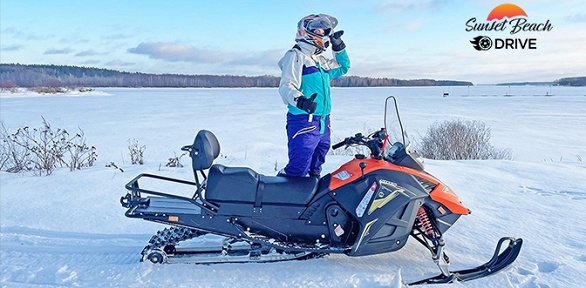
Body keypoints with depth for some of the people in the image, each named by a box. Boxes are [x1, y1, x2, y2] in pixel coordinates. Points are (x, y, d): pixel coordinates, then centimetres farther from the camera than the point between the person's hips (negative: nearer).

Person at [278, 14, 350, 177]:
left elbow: (343, 67, 33)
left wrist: (338, 46, 19)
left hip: (323, 123, 9)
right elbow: (286, 86, -18)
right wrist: (299, 100, -38)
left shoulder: (320, 60, 19)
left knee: (315, 169, 19)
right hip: (304, 122, -9)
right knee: (297, 170, -14)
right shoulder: (295, 56, -7)